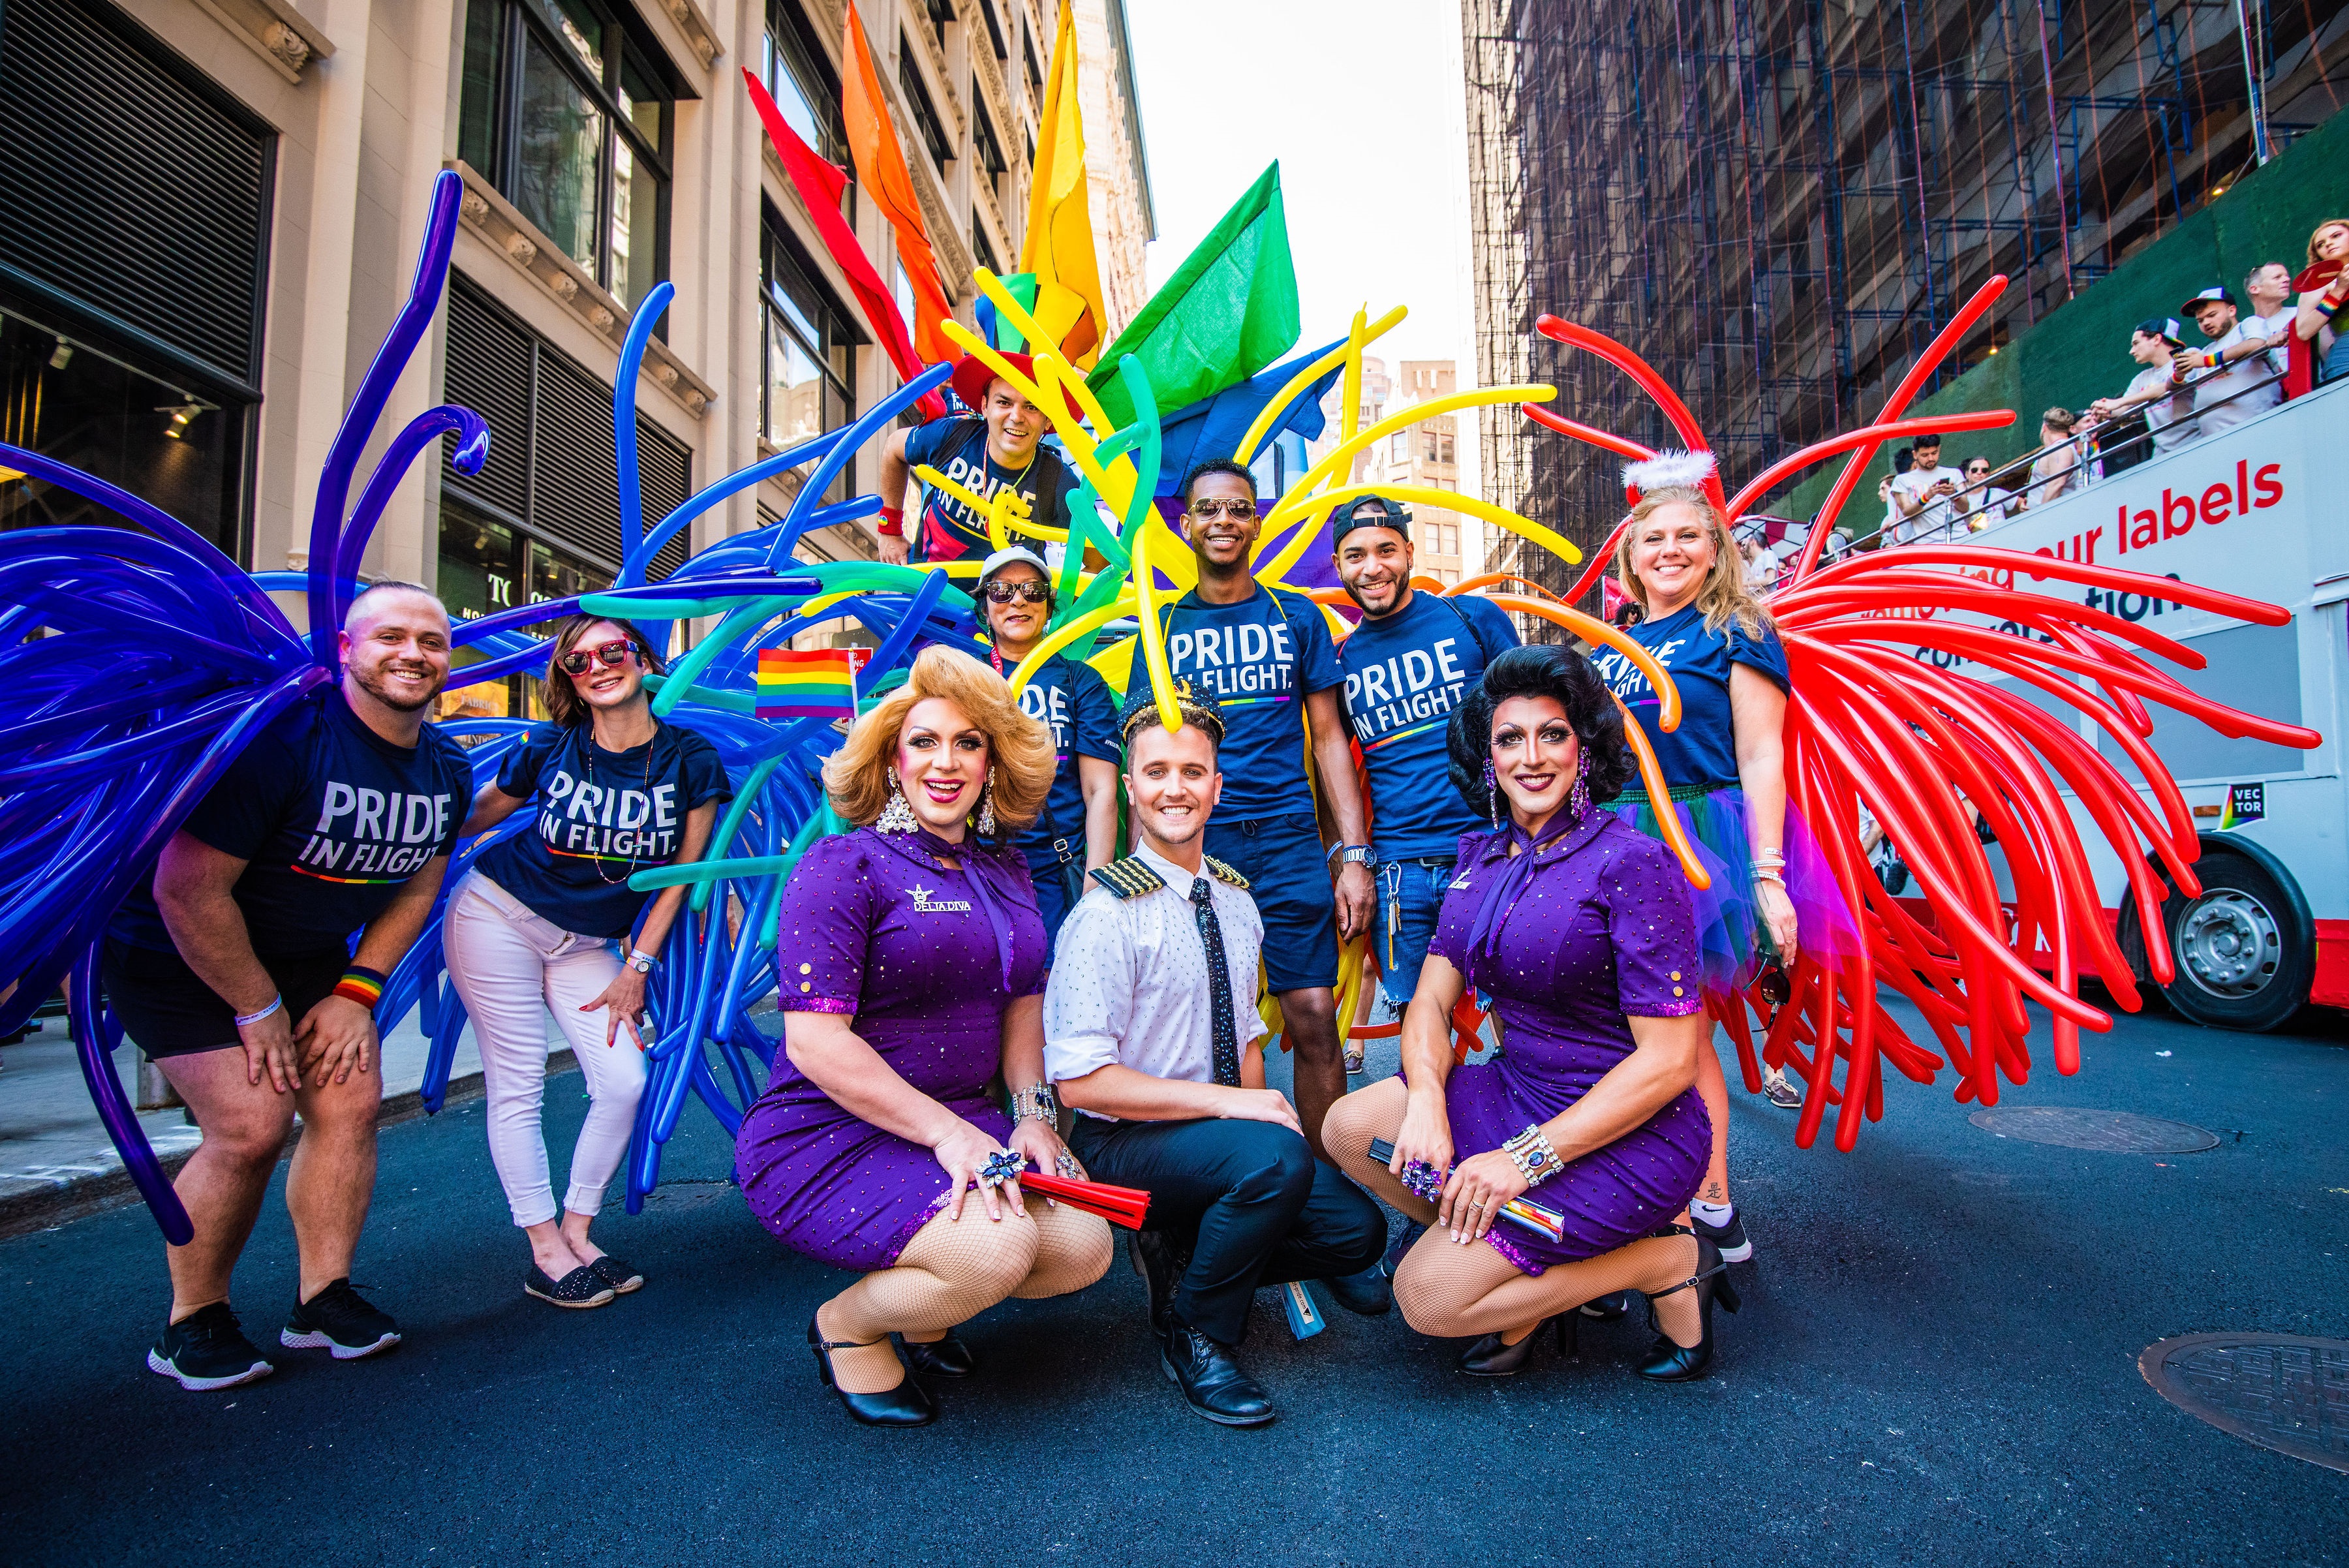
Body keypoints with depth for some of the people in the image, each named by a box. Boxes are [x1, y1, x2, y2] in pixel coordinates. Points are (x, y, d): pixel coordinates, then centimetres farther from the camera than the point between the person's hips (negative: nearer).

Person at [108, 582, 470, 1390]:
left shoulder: (447, 770, -6)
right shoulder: (282, 737, -28)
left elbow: (417, 884, 6)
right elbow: (187, 887, -26)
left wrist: (356, 992, -4)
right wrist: (258, 1010, -18)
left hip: (310, 957, 6)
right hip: (179, 956, -6)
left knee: (350, 1100, -4)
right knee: (251, 1126, -15)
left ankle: (322, 1299, 12)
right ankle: (191, 1323, 9)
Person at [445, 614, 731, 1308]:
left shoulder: (690, 759, -11)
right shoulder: (549, 749, -11)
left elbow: (681, 872, -4)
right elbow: (466, 821, 3)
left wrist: (638, 967, -3)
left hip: (586, 944, 2)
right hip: (498, 914, -1)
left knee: (625, 1082, -5)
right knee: (518, 1086, 0)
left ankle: (577, 1232, 15)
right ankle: (544, 1251, 12)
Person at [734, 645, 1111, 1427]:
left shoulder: (1006, 872, 10)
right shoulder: (843, 866, -12)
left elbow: (1021, 1004, 17)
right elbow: (816, 1043, -19)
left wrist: (1032, 1114, 1)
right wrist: (946, 1133, -22)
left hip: (963, 1121, 7)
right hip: (824, 1137, -7)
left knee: (1085, 1245, -9)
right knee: (996, 1248, -27)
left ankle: (923, 1303, 19)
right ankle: (847, 1325, 5)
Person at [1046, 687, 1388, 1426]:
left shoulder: (1236, 901, 5)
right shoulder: (1107, 915, -18)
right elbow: (1080, 1080, -21)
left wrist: (1258, 1104, -5)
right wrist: (1223, 1102, -23)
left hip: (1222, 1134, 7)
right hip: (1122, 1144, -7)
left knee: (1356, 1231, -6)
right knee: (1278, 1158, -32)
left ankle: (1181, 1259, 13)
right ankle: (1193, 1336, -5)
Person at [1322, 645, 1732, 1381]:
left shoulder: (1631, 863, -18)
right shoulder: (1482, 858, 5)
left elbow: (1669, 1059, -19)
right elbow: (1432, 997, 4)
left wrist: (1527, 1157, -22)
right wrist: (1426, 1100, -18)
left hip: (1627, 1132, -7)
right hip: (1516, 1090, 7)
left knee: (1428, 1296, -12)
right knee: (1350, 1127, -7)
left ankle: (1670, 1261, 4)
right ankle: (1536, 1273, 6)